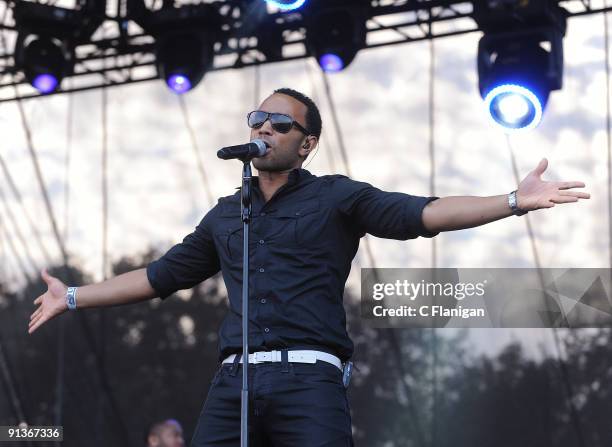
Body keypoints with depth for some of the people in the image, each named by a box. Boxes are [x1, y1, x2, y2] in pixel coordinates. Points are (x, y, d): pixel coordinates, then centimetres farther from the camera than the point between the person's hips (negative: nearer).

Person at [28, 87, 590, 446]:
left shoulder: (335, 197, 10)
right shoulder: (225, 214, 24)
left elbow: (421, 213, -2)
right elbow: (161, 275, 31)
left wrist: (513, 201, -15)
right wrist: (73, 297, 35)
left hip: (308, 379, -4)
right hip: (234, 381, 4)